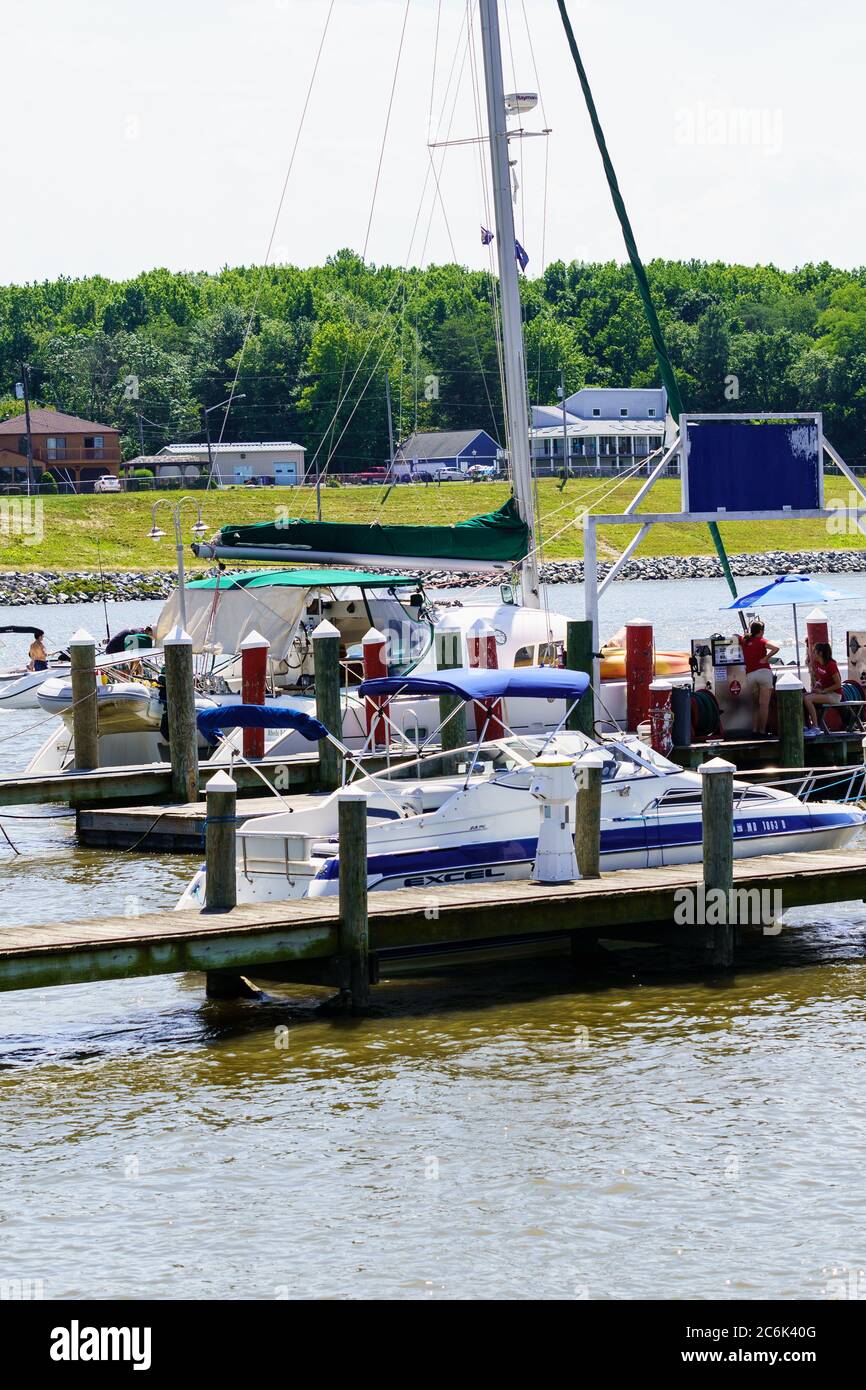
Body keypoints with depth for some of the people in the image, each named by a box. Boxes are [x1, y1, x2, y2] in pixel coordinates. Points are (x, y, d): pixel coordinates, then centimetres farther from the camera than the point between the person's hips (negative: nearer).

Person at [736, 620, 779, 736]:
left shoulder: (743, 640, 11)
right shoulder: (762, 641, -2)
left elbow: (737, 634, 33)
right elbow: (776, 648, -19)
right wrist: (766, 658, -9)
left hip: (750, 675, 4)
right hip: (764, 672, -4)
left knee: (755, 704, 16)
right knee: (764, 704, -3)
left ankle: (754, 730, 7)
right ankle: (762, 731, -6)